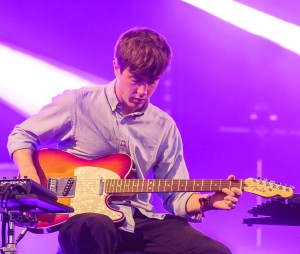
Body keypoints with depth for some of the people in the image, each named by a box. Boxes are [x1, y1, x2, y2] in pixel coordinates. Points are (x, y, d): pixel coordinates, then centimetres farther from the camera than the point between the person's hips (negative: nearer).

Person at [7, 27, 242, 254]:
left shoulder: (164, 127, 10)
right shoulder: (78, 103, 0)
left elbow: (175, 195, 12)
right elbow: (22, 136, 11)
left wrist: (207, 202, -9)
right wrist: (30, 176, -8)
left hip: (139, 220, 4)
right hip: (84, 217, -4)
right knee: (97, 229, -43)